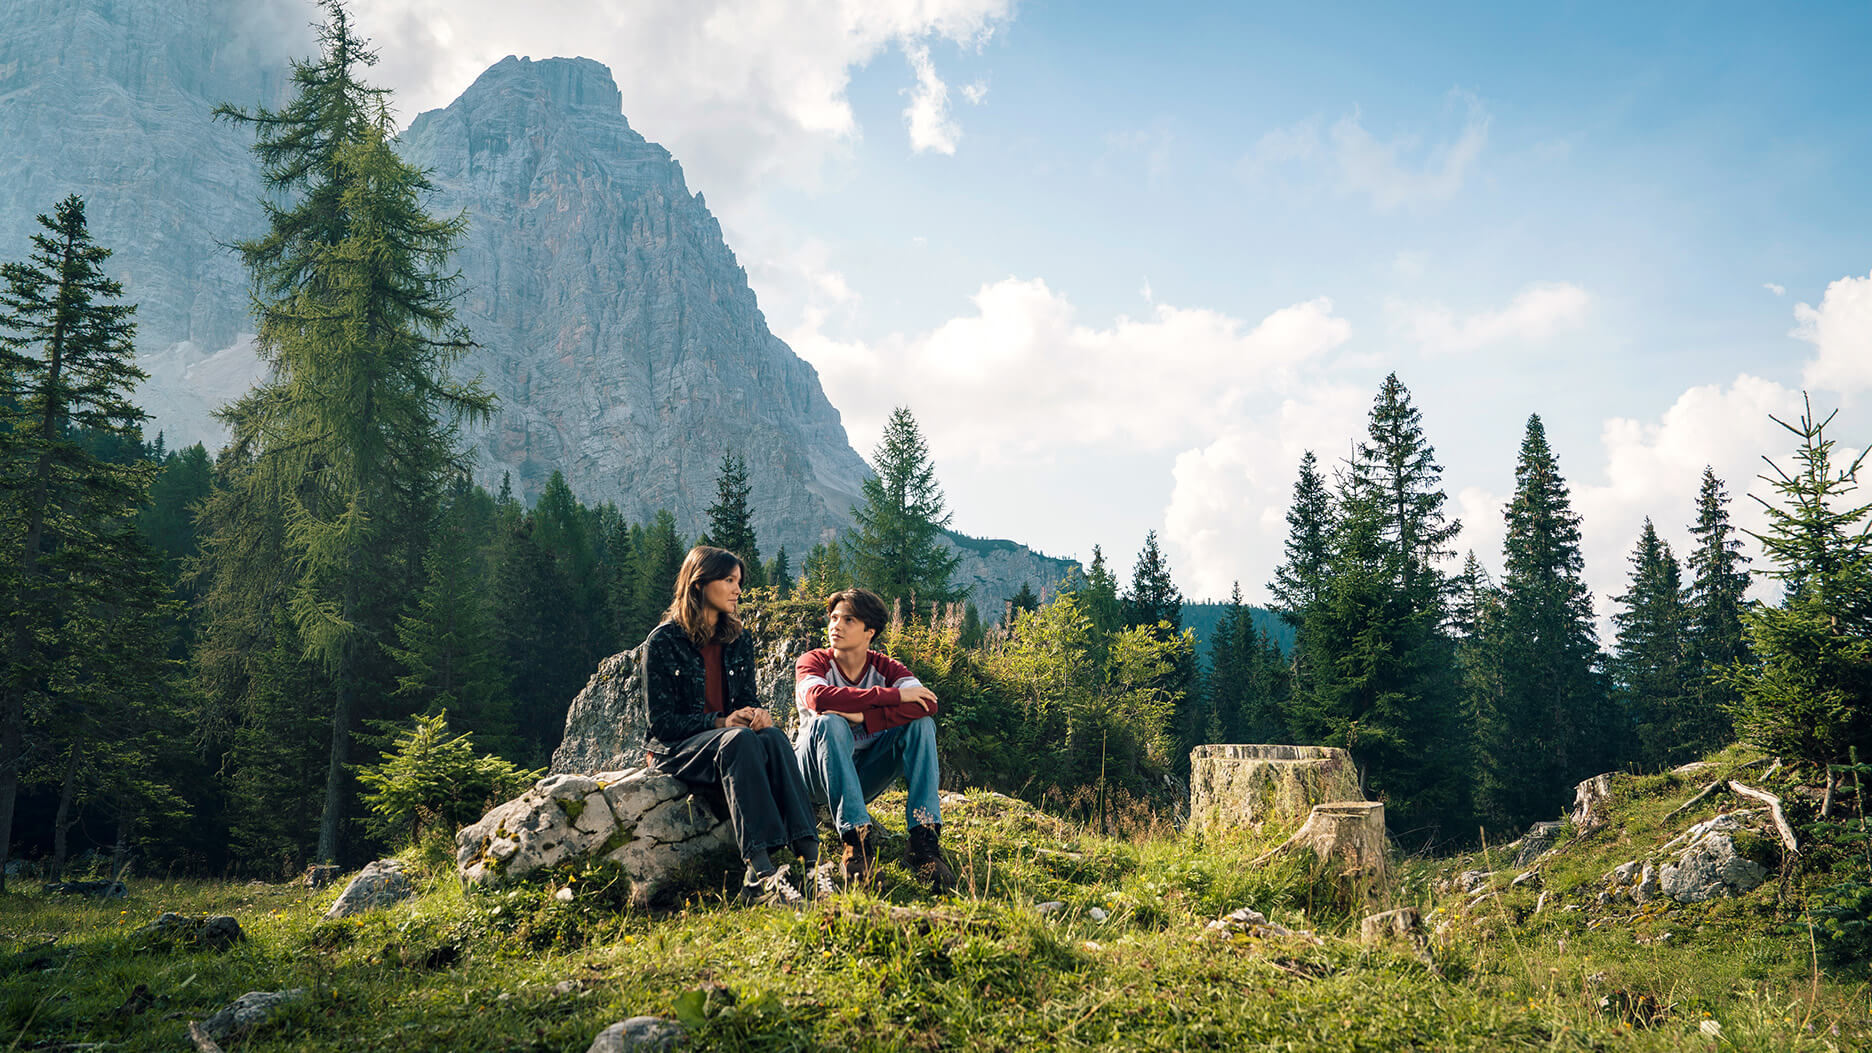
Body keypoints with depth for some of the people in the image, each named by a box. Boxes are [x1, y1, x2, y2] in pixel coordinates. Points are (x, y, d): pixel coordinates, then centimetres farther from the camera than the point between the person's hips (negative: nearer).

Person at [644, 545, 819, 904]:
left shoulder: (738, 641, 13)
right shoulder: (663, 641, -3)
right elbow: (662, 720, -7)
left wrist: (759, 713, -11)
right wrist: (721, 722, -20)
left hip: (730, 740, 5)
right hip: (676, 748, -4)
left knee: (773, 737, -31)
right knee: (740, 740, -37)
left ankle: (810, 857, -46)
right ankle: (761, 869, -51)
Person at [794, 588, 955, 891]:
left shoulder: (885, 667, 1)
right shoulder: (814, 662, -6)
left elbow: (927, 704, -19)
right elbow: (818, 697, -32)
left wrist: (863, 717, -31)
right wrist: (895, 695, -30)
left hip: (865, 775, 3)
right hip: (818, 775, -3)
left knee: (920, 723, -17)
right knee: (829, 723, -32)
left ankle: (924, 839, -30)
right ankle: (856, 837, -41)